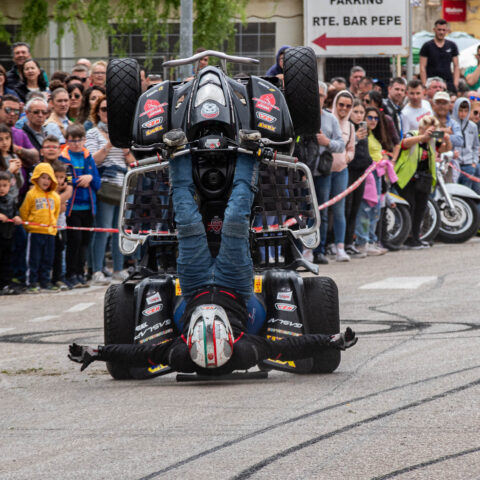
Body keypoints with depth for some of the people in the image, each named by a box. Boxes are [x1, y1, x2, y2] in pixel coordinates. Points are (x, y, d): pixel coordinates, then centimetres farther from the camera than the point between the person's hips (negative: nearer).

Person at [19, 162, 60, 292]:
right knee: (34, 260, -1)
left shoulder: (55, 196, 8)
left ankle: (45, 282, 15)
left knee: (48, 260, 7)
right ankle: (32, 283, 3)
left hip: (50, 232, 4)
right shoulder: (31, 194, -4)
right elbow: (24, 212, 1)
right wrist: (28, 225, 4)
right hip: (35, 232, -4)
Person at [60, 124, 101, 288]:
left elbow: (97, 183, 10)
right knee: (75, 240, -8)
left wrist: (90, 178, -11)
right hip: (72, 206, -4)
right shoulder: (63, 157, -2)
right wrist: (81, 181, -12)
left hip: (88, 205, 4)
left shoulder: (88, 157, 11)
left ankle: (80, 273, 15)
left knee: (85, 241, 7)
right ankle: (71, 275, -1)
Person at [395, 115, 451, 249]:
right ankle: (409, 239, -7)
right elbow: (406, 142, -32)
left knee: (421, 208, 8)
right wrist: (423, 136, -48)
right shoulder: (411, 136, -10)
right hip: (407, 179, -7)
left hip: (424, 180, 7)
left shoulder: (432, 142, 11)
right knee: (410, 207, -10)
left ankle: (416, 237, 18)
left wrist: (447, 141, -13)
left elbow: (446, 149, 12)